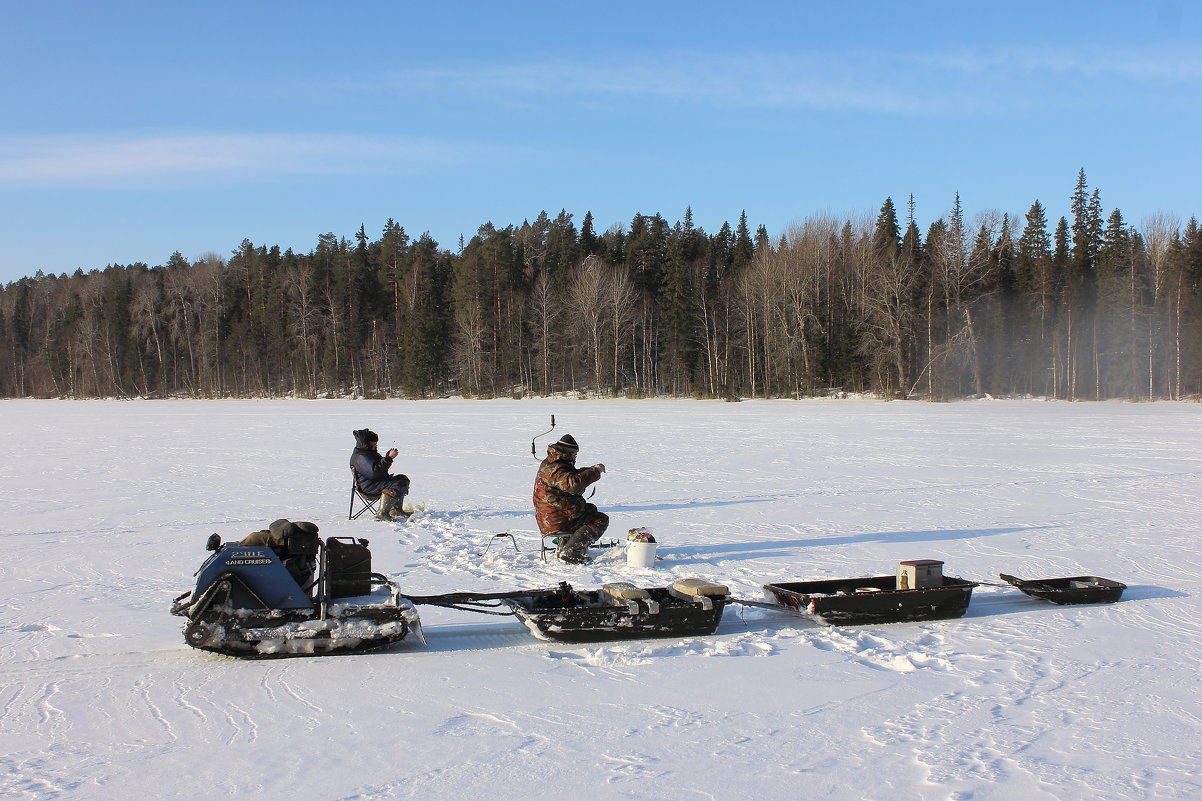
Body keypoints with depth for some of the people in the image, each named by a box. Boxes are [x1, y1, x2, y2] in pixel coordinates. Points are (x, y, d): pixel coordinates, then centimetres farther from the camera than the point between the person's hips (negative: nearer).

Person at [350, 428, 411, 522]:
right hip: (368, 487, -12)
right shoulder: (360, 456, -20)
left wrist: (388, 456, 11)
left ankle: (396, 509, 17)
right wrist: (389, 458, -28)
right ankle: (382, 513, -34)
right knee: (397, 485, -30)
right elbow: (375, 471, -31)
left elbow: (381, 466, 29)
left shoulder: (370, 452, 18)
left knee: (403, 479, 18)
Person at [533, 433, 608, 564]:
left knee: (590, 509, 30)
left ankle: (563, 547, 23)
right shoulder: (554, 469, -22)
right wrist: (595, 471, -30)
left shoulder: (550, 464, 14)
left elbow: (573, 474, 28)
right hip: (557, 522, -10)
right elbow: (573, 484, -40)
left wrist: (592, 469, 10)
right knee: (601, 519, -5)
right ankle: (570, 552, -15)